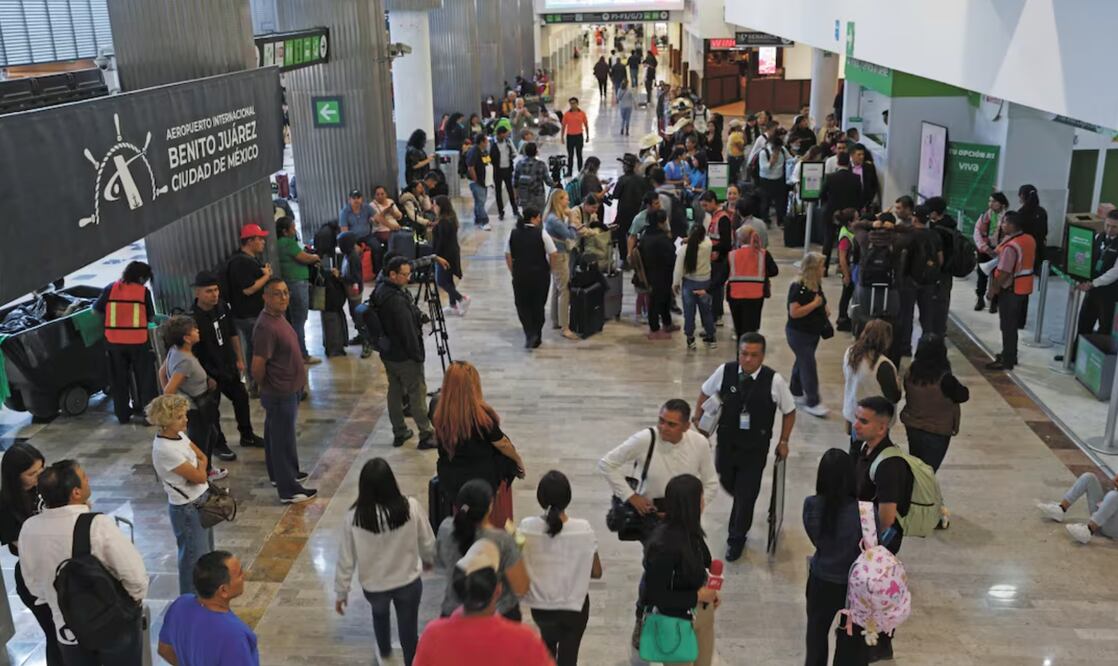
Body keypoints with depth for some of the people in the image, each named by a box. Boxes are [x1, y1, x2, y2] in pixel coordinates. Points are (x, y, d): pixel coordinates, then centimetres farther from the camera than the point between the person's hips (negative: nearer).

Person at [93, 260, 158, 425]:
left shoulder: (111, 289, 3)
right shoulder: (143, 291, -4)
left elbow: (96, 308, 9)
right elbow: (151, 317, 0)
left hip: (114, 341, 3)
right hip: (139, 341, -3)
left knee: (119, 379, 15)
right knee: (145, 378, 10)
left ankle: (123, 414, 22)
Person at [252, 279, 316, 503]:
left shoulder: (278, 317, 3)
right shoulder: (266, 327, -28)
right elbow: (257, 368, -27)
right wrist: (267, 387, -9)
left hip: (287, 390, 9)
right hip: (280, 394, -9)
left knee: (276, 435, 24)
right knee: (284, 440, 2)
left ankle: (279, 473, 41)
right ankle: (289, 490, 13)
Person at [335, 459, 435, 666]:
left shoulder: (354, 516, -22)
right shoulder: (411, 507, -22)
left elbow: (346, 558, -12)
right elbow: (427, 542, -6)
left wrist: (341, 592, 3)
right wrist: (429, 559, 16)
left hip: (374, 585, 2)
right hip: (408, 581, -2)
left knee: (379, 613, 34)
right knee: (408, 629, 17)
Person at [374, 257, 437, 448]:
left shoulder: (380, 291, 2)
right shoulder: (397, 300, -27)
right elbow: (408, 331, -24)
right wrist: (418, 355, -14)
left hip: (387, 354, 9)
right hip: (404, 357, -9)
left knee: (394, 392, 16)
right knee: (417, 394, 1)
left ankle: (399, 433, 26)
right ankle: (426, 436, 8)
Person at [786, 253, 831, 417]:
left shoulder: (816, 285, 5)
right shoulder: (798, 287, -23)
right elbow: (794, 312, -28)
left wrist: (825, 308, 3)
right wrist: (815, 304, -25)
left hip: (813, 332, 9)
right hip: (798, 334, -9)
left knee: (802, 362, 20)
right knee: (808, 366, -6)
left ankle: (796, 393, 35)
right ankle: (812, 403, 0)